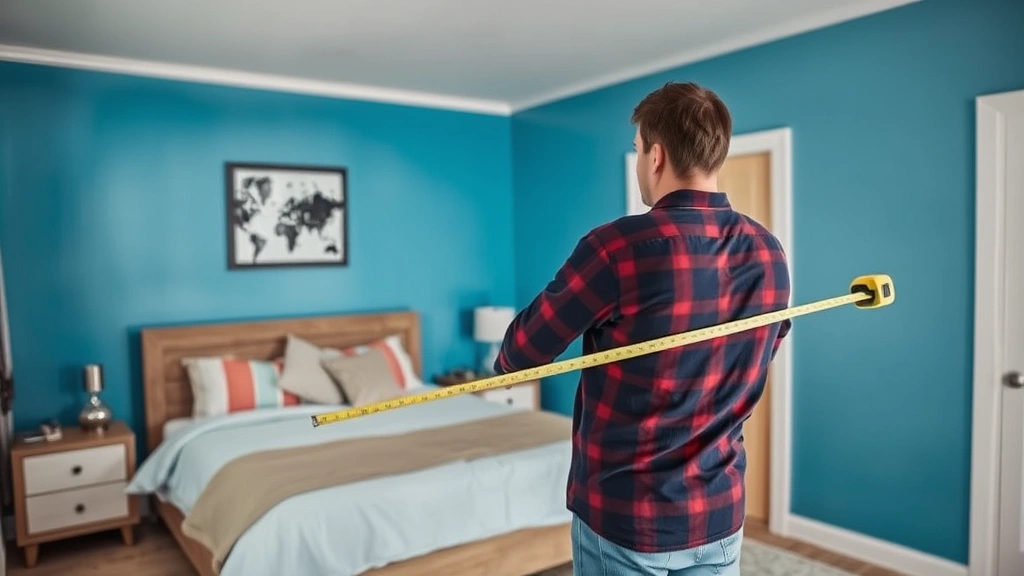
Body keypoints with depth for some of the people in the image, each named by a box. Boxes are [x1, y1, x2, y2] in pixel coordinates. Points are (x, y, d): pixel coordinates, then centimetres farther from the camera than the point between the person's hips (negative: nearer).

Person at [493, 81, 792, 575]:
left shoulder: (620, 247, -23)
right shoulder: (771, 254, -4)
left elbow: (521, 354, -12)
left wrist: (505, 364, 11)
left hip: (623, 515, -5)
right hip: (721, 514, 5)